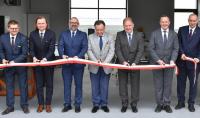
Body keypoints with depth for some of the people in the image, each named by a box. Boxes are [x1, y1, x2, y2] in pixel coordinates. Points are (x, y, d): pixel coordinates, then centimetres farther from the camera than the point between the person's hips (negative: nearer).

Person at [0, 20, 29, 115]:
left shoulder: (23, 38, -11)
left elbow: (24, 53, -12)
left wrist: (14, 61, -21)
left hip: (21, 65, -2)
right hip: (8, 65, 2)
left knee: (23, 86, 7)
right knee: (9, 86, 9)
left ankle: (24, 105, 19)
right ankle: (10, 106, 19)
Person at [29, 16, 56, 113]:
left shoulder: (51, 34, -8)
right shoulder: (32, 34, 0)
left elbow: (52, 49, -13)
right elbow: (31, 49, -1)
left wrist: (45, 59, -26)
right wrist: (34, 57, -20)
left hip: (48, 61, -2)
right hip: (37, 62, 2)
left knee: (49, 84, 7)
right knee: (39, 84, 8)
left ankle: (48, 104, 17)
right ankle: (40, 104, 18)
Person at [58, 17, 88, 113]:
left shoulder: (83, 35, 4)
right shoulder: (63, 34, 8)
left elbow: (85, 47, -7)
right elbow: (60, 46, -3)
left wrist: (78, 56, -24)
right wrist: (62, 55, -23)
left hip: (78, 63, -1)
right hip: (66, 63, 1)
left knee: (78, 84, 6)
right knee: (66, 85, 7)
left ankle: (77, 104, 17)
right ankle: (67, 104, 18)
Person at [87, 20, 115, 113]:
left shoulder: (110, 37, 2)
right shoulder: (90, 37, 3)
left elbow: (111, 51, -4)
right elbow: (89, 50, -2)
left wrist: (105, 62, -17)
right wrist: (95, 60, -16)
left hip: (106, 66, 0)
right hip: (94, 66, 0)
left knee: (104, 87, 5)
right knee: (95, 87, 5)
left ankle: (104, 104, 16)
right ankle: (96, 104, 16)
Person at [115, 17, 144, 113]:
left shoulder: (139, 35, 0)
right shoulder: (119, 35, 0)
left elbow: (140, 50, -5)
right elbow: (117, 50, -6)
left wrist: (135, 62, -17)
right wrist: (123, 61, -18)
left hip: (134, 63, 0)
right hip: (122, 63, 0)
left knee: (135, 84, 4)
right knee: (122, 84, 6)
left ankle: (134, 104, 16)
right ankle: (124, 104, 18)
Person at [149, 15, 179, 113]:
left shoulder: (174, 34, 5)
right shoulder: (154, 33, 1)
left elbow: (175, 49, 1)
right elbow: (151, 49, -3)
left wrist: (172, 60, -15)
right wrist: (158, 60, -14)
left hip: (169, 63, 1)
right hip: (157, 62, -1)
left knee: (168, 85, 5)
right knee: (158, 85, 5)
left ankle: (166, 104, 15)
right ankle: (159, 104, 16)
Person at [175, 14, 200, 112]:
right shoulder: (182, 29, 6)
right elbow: (179, 43, 1)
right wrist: (181, 53, -14)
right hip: (181, 61, 2)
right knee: (180, 82, 9)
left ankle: (191, 103, 19)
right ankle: (181, 102, 22)